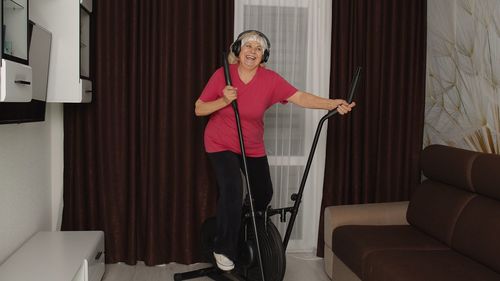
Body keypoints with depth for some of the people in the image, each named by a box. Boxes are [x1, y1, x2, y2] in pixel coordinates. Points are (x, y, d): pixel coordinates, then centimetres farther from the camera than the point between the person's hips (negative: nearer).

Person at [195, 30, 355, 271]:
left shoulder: (270, 79, -15)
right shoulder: (222, 75, -17)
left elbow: (300, 97, -25)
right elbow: (199, 109, -12)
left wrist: (332, 104, -37)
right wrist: (223, 101, -28)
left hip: (253, 147, 3)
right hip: (221, 144, -3)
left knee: (264, 194, 12)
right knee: (232, 190, -24)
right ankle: (224, 250, -6)